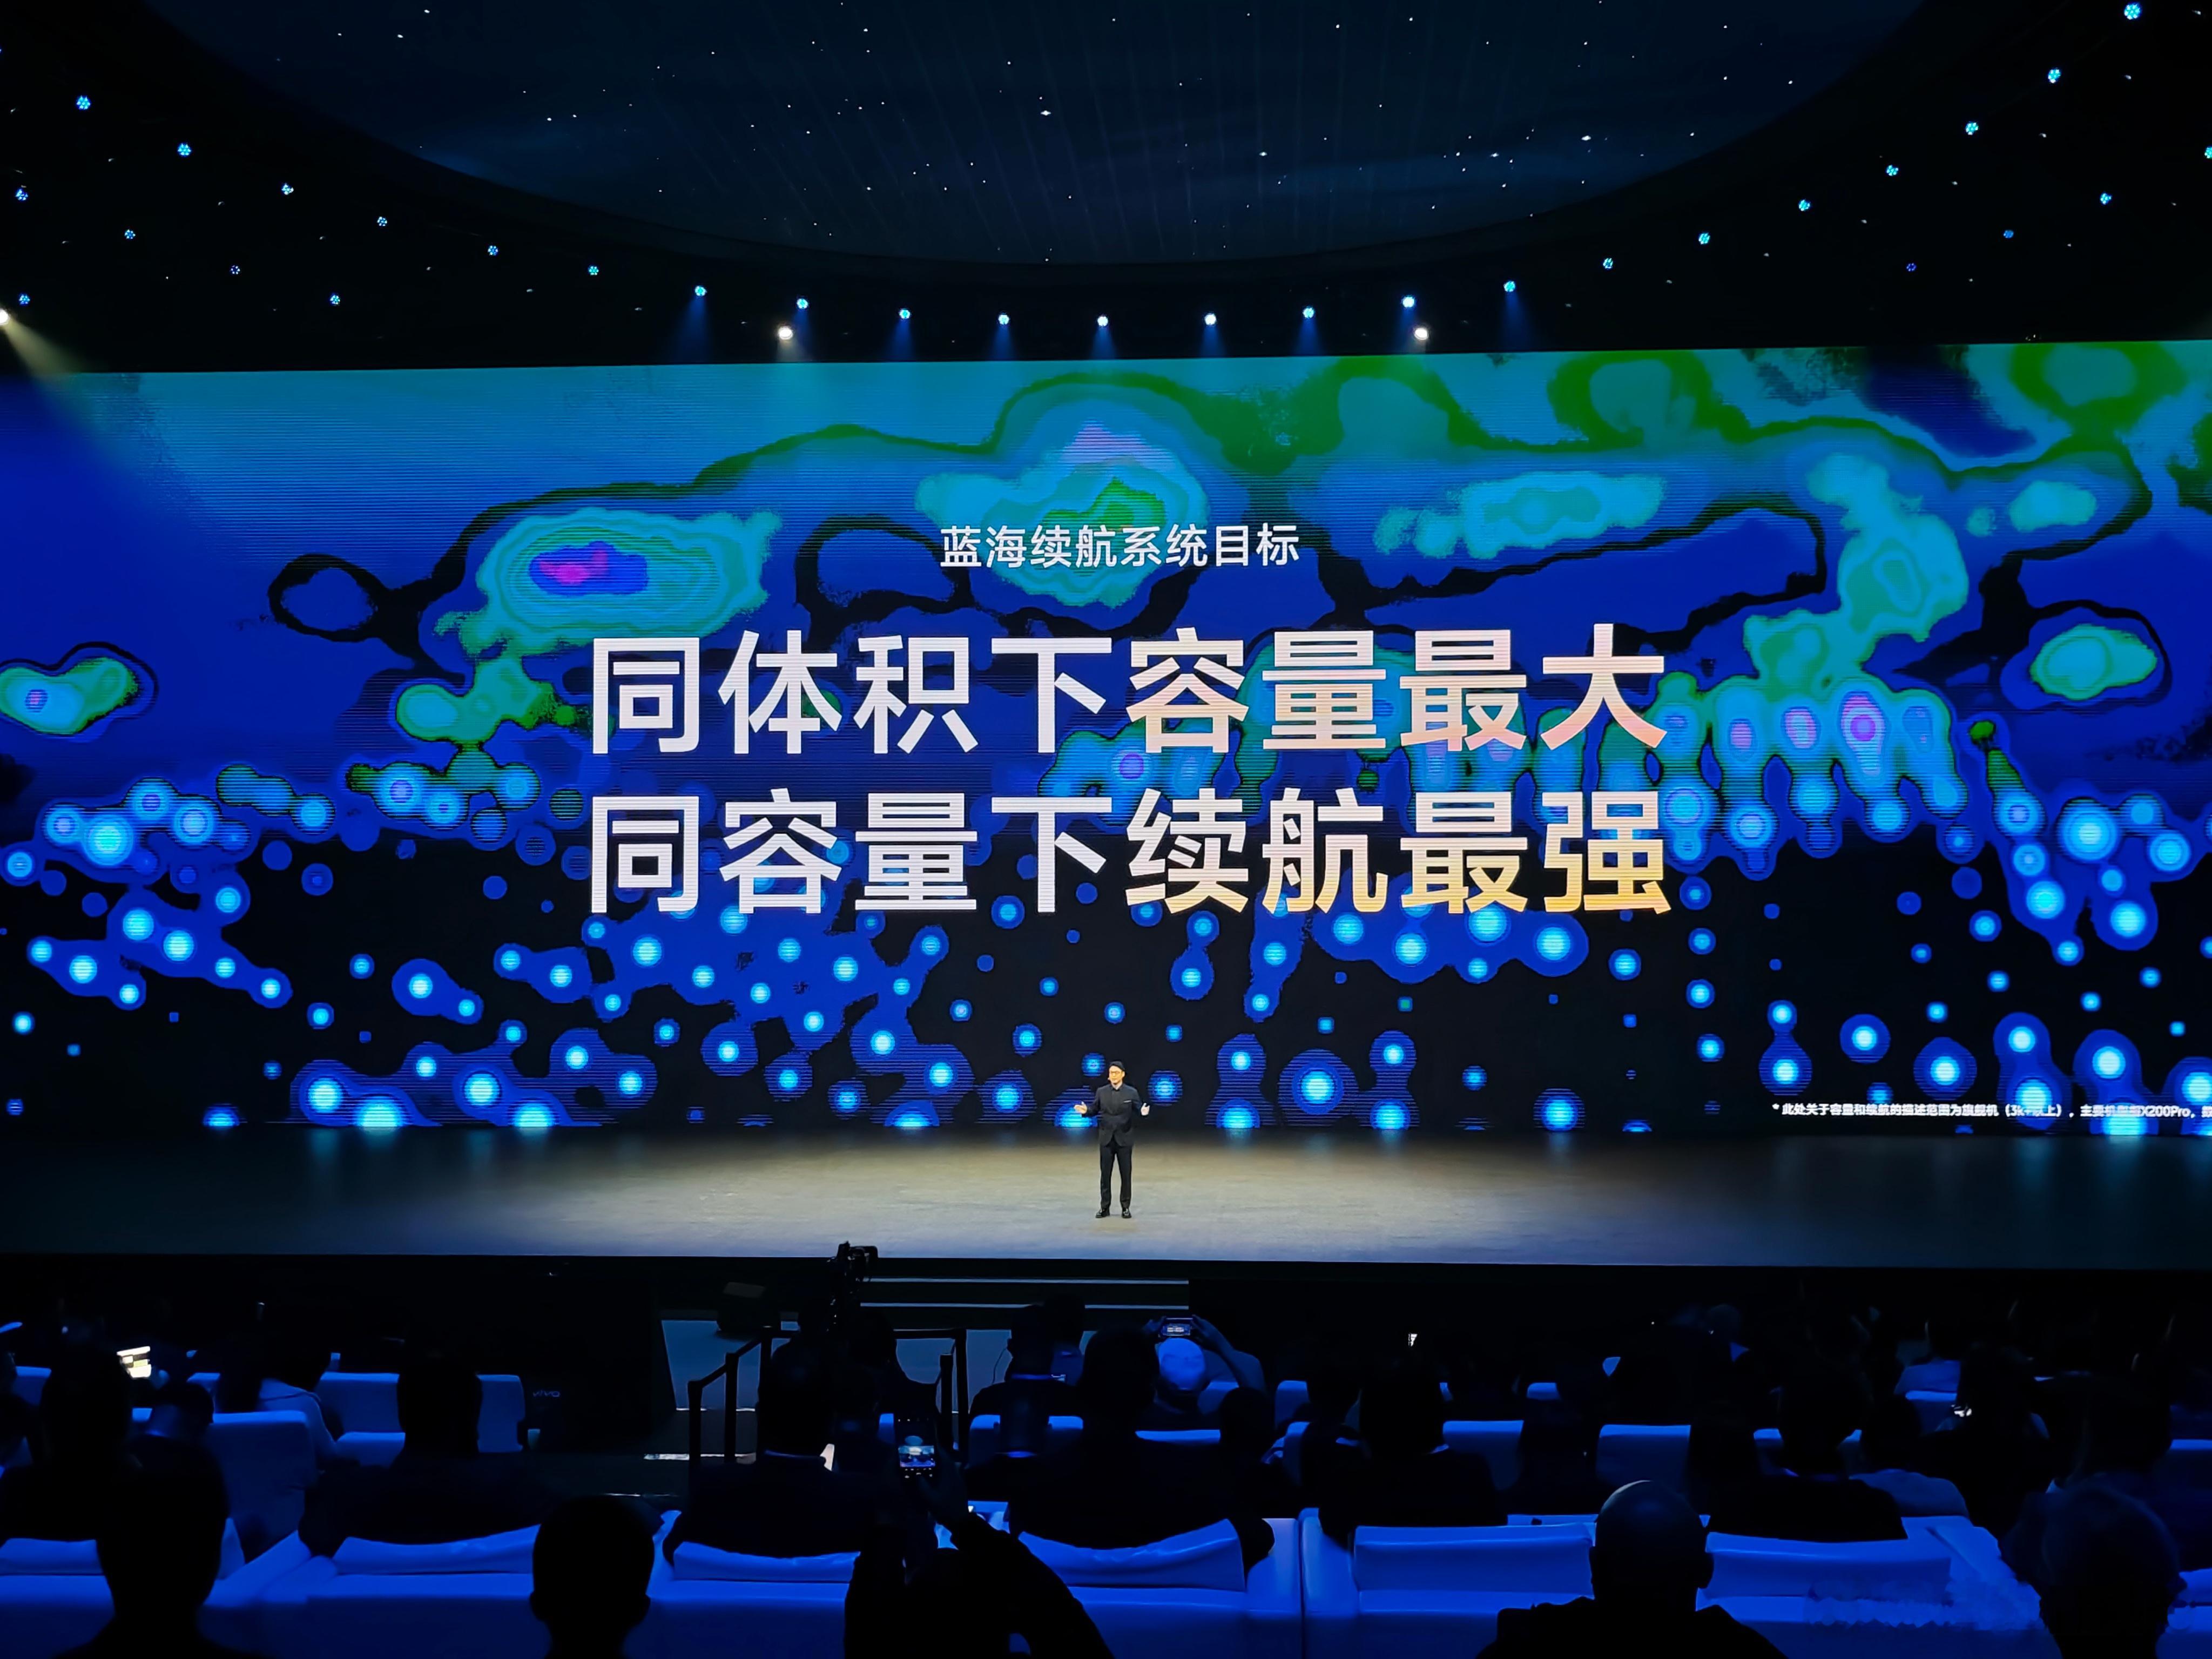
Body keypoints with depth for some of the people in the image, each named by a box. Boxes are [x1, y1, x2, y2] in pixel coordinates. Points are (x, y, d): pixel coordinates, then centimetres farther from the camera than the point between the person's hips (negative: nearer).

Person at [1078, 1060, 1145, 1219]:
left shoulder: (1132, 1093, -1)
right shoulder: (1101, 1092, 4)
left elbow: (1139, 1110, -4)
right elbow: (1094, 1110, 6)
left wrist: (1144, 1112, -27)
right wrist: (1086, 1111, -15)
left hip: (1124, 1139, -1)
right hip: (1106, 1138, 2)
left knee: (1126, 1174, 3)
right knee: (1105, 1174, 4)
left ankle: (1125, 1207, 11)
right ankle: (1104, 1207, 11)